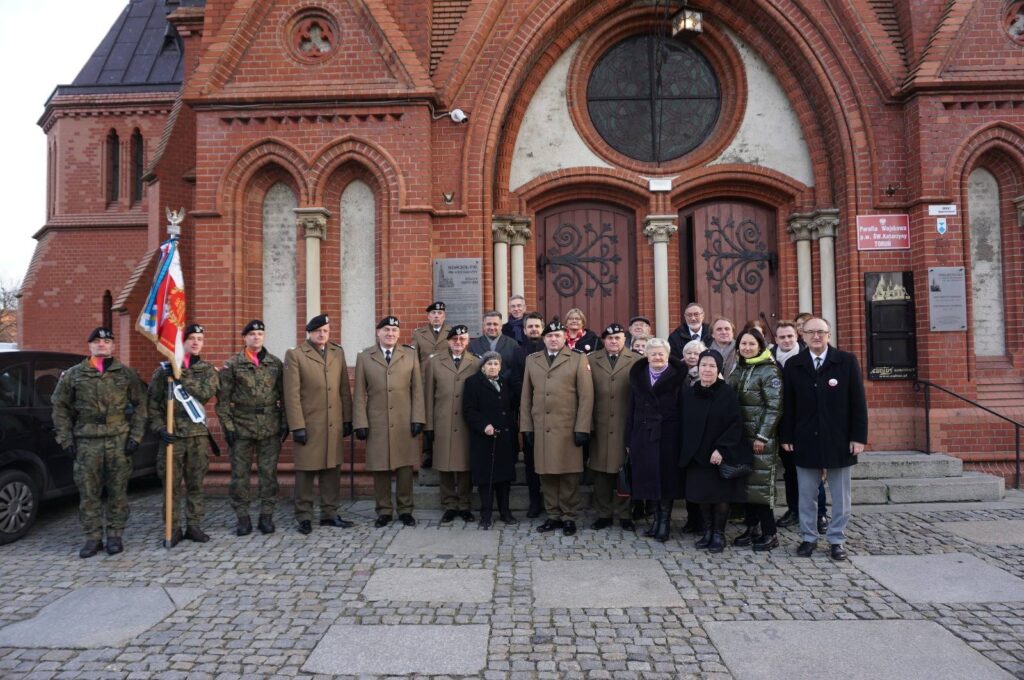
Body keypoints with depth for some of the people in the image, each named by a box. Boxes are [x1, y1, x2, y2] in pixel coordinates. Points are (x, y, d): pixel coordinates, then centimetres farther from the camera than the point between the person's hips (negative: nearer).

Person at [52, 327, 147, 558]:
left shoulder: (127, 374, 6)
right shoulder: (73, 374, 7)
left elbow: (140, 405, 6)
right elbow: (60, 407, 9)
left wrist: (135, 436, -2)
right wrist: (66, 439, 2)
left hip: (119, 441, 0)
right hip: (87, 442, 1)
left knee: (118, 491, 5)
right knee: (88, 492, 4)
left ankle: (115, 536, 16)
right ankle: (93, 537, 16)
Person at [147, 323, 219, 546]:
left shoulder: (207, 369, 8)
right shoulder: (165, 368, 4)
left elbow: (206, 392, -13)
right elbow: (152, 402, 2)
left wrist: (181, 375, -18)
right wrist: (159, 428, -9)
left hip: (198, 434, 2)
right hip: (172, 434, -1)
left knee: (195, 483, 8)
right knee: (172, 484, 3)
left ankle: (194, 525, 18)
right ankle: (173, 528, 13)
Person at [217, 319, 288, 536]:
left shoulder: (276, 364, 7)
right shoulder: (232, 365, 2)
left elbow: (284, 395, 8)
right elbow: (223, 399, 1)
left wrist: (285, 423, 2)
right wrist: (227, 426, -5)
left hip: (271, 427, 1)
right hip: (242, 427, -1)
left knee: (268, 473, 5)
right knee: (240, 474, 4)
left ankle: (266, 516, 16)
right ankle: (242, 518, 16)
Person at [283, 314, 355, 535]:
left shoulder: (338, 353, 11)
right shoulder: (295, 355, -3)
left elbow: (345, 389, 11)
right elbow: (292, 394, -7)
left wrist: (348, 419, 7)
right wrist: (297, 426, -12)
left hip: (334, 424, 4)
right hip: (308, 424, -4)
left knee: (332, 469, 9)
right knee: (306, 471, 3)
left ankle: (329, 513, 20)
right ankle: (304, 516, 15)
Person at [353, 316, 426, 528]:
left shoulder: (410, 355, 7)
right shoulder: (364, 357, 5)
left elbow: (417, 390, 5)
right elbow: (359, 394, 3)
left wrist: (417, 419, -2)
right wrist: (360, 423, -3)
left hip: (404, 423, 1)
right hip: (376, 424, 0)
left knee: (405, 468, 5)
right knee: (380, 469, 4)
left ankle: (405, 510, 18)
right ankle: (384, 511, 17)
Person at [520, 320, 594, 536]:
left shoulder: (578, 360, 4)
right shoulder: (532, 360, 14)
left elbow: (586, 397, -1)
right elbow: (526, 396, 13)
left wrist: (582, 428, -7)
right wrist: (526, 426, 7)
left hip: (568, 429, -3)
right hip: (540, 429, 3)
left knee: (569, 475, 2)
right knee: (546, 474, 6)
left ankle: (569, 517, 16)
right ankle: (553, 516, 19)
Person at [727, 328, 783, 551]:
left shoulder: (769, 371, -8)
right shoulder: (738, 370, 12)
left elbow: (774, 407, -12)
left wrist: (762, 436, -16)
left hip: (762, 437, -6)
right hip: (742, 436, 7)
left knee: (761, 483, -3)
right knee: (745, 483, 10)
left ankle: (769, 533, 7)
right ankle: (752, 528, 20)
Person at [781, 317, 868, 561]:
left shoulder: (847, 361, -1)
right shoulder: (793, 365, 3)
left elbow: (858, 402, -2)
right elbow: (788, 405, 3)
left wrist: (859, 436, -6)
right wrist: (786, 437, 0)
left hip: (839, 440, -1)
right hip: (806, 441, 1)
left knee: (840, 496, 9)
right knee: (806, 495, 8)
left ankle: (836, 540, 22)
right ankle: (808, 537, 21)